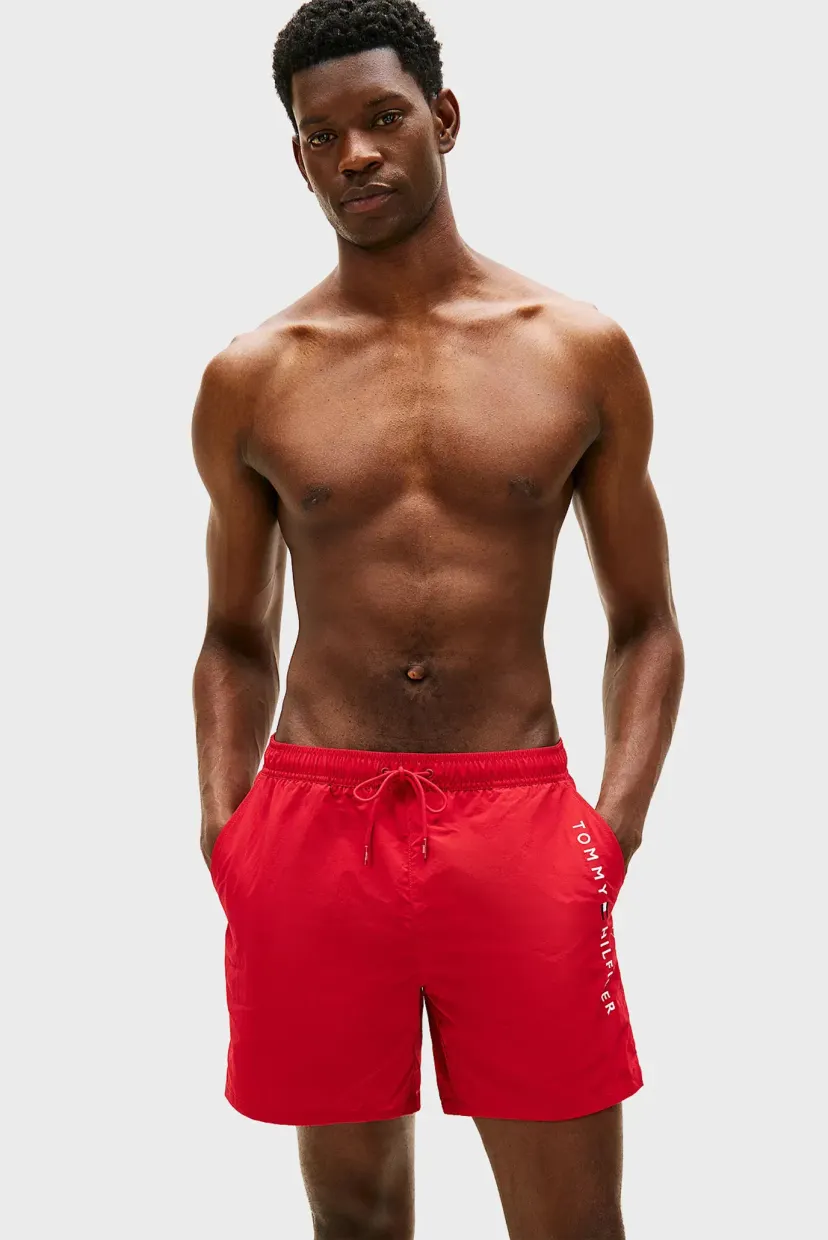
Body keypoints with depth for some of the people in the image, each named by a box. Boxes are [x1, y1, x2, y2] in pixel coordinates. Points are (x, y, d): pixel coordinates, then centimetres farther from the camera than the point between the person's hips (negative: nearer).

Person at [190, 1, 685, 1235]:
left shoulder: (580, 351, 4)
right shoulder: (249, 379, 6)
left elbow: (646, 625, 7)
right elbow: (236, 639, 13)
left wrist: (617, 819, -6)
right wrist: (224, 825, -1)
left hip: (517, 817, 0)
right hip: (313, 822, 1)